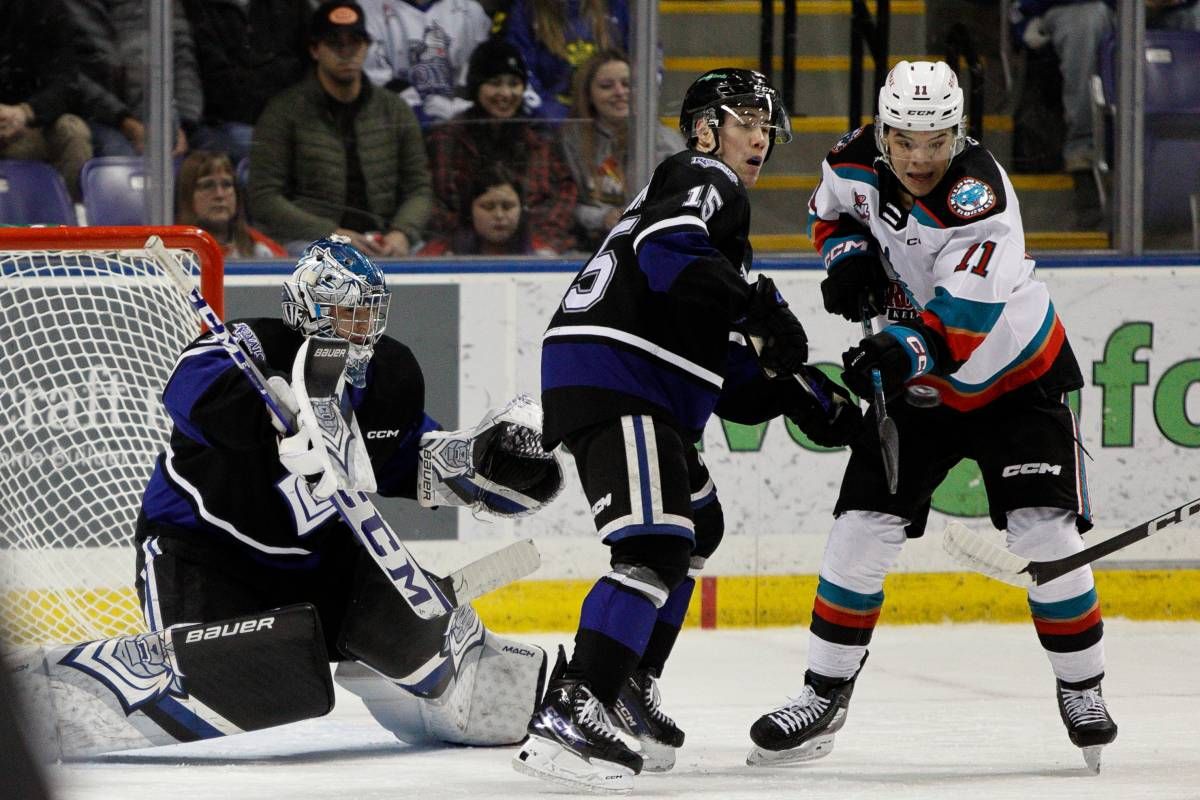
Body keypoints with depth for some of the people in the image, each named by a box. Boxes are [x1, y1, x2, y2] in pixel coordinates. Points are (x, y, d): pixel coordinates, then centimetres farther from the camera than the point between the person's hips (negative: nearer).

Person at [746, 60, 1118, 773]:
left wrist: (902, 352, -54)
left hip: (1014, 375, -4)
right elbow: (831, 209, 12)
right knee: (862, 528, -5)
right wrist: (847, 253, -9)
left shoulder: (980, 198, -30)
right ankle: (824, 697, 5)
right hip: (917, 386, 4)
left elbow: (965, 323, -38)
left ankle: (1082, 690, 7)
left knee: (1047, 535, -12)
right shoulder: (858, 165, -13)